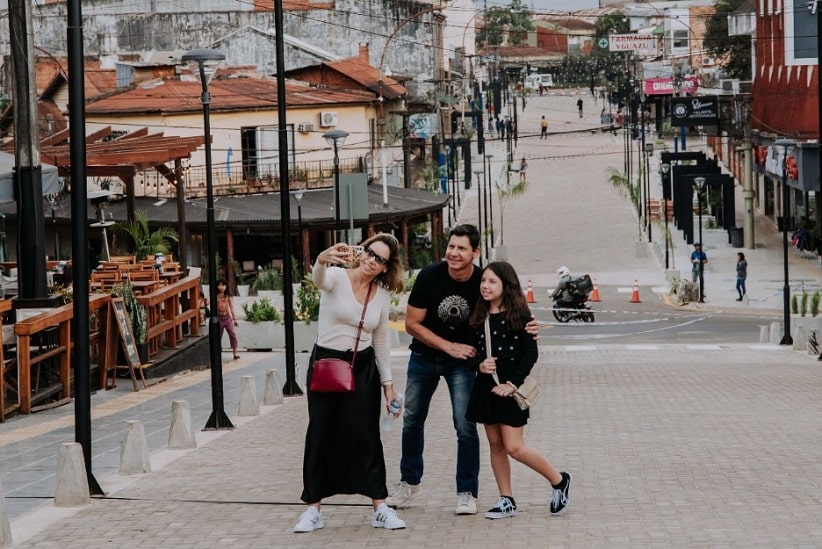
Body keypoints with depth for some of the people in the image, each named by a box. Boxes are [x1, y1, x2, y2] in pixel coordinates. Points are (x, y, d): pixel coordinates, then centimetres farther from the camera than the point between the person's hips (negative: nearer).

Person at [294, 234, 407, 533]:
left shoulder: (382, 295, 3)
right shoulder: (337, 278, -10)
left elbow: (381, 341, 11)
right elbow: (319, 280, -36)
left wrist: (388, 382, 8)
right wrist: (321, 261, -60)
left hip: (363, 367, 3)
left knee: (366, 435, 0)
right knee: (321, 435, 2)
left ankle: (380, 507, 5)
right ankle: (314, 508, 11)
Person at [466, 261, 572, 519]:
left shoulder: (518, 314, -9)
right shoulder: (479, 316, 7)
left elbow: (531, 352, -11)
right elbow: (474, 349, 13)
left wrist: (513, 383, -16)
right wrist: (480, 364, -9)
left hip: (510, 388, -6)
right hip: (486, 386, 6)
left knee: (514, 447, -8)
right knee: (495, 445, 9)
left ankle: (559, 481, 11)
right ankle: (506, 500, 17)